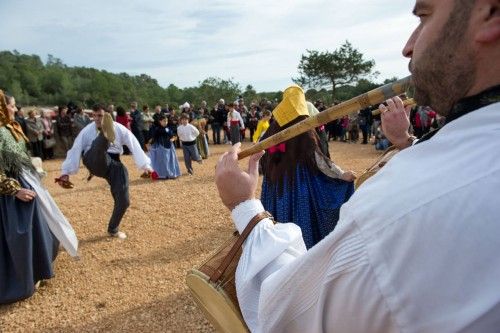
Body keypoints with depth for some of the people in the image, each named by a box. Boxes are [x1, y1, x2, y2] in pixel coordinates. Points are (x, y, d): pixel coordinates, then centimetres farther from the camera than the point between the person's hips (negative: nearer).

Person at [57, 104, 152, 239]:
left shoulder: (118, 128, 4)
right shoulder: (87, 130, 4)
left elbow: (134, 144, 1)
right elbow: (75, 150, 3)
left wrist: (145, 165, -5)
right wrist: (66, 172, -2)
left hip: (114, 164, 2)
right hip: (96, 162, -2)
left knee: (124, 201, -6)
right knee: (100, 143, -35)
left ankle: (113, 229, 20)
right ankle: (105, 136, -76)